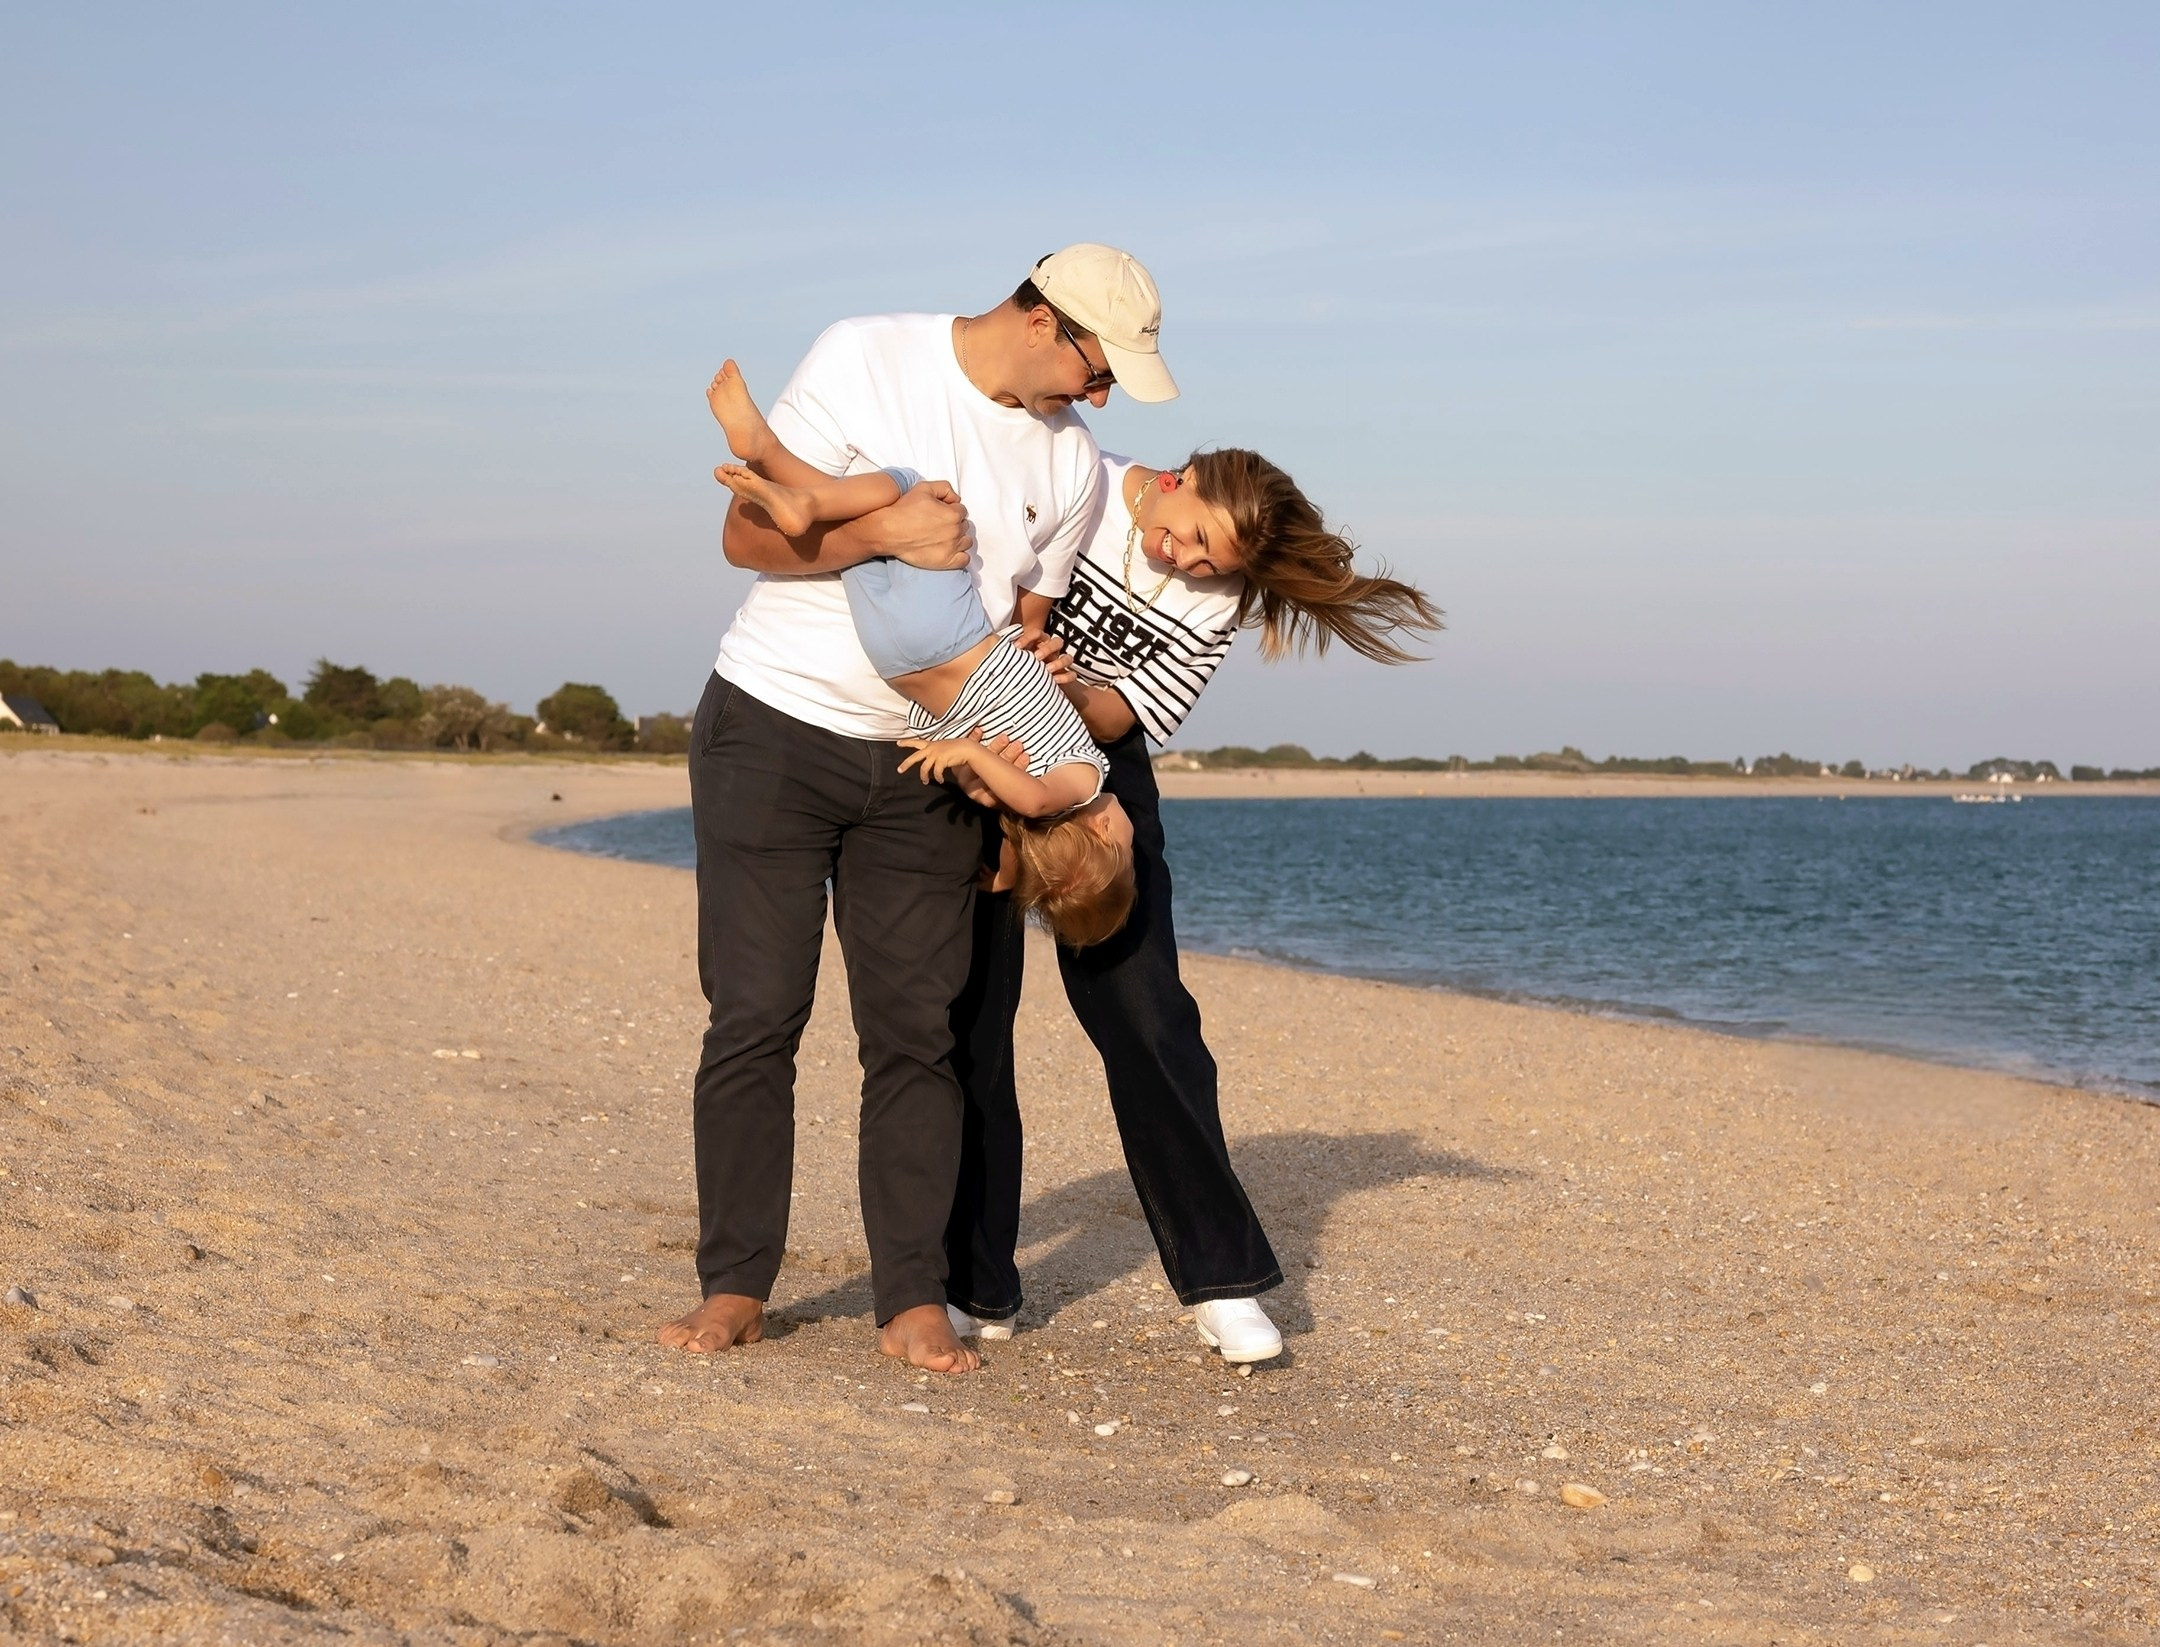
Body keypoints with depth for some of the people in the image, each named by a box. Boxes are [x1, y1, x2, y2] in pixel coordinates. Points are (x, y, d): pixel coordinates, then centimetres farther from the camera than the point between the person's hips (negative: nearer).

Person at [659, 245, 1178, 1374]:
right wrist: (884, 533, -27)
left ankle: (913, 1302, 5)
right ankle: (734, 1290, 6)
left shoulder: (1071, 464, 2)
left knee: (915, 1029, 0)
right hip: (773, 729, -3)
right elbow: (746, 534, -12)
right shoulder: (865, 360, -11)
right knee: (755, 1017, -3)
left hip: (924, 768, 4)